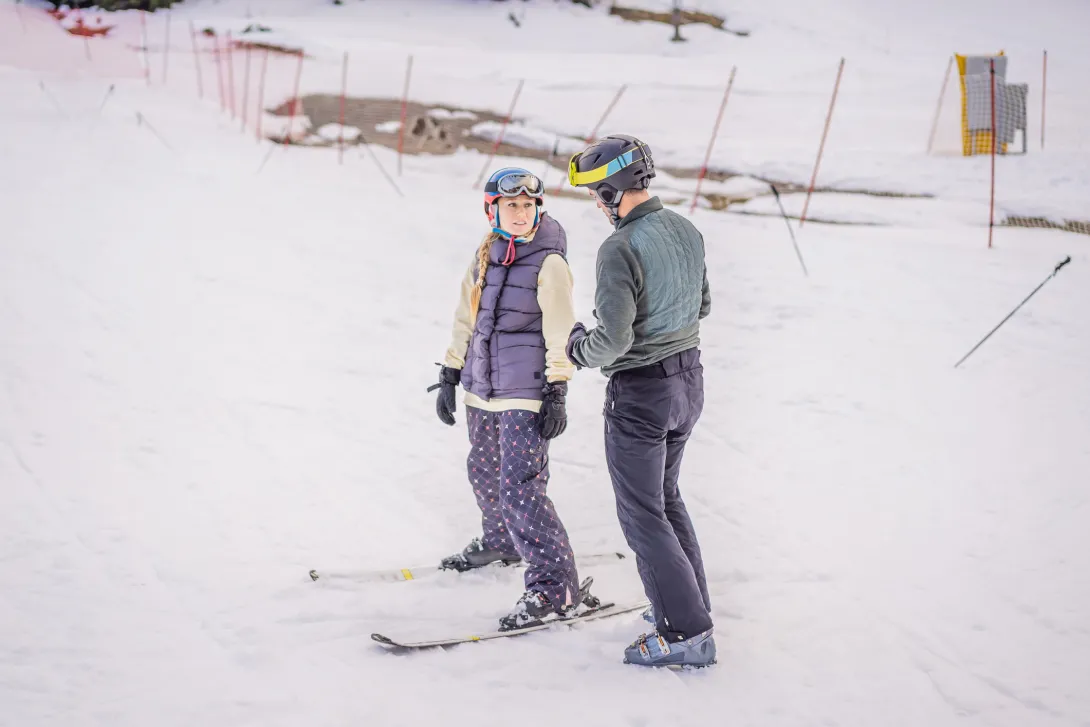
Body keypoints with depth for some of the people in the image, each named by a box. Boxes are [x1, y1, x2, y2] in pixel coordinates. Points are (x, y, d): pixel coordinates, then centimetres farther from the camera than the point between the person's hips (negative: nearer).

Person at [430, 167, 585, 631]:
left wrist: (557, 395, -14)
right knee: (484, 472, 21)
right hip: (481, 391, 7)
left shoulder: (549, 263, -10)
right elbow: (466, 320, 15)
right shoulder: (485, 257, 9)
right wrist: (449, 378, 14)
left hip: (525, 394, -7)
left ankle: (554, 585, -9)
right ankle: (501, 542, 47)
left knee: (520, 487, -14)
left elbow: (560, 333, -11)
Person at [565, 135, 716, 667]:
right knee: (665, 494, 24)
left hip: (640, 391, -8)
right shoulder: (687, 232, 2)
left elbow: (613, 340, -25)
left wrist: (579, 348, -4)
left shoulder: (620, 249, -23)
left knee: (642, 513, 3)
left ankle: (687, 633, 3)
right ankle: (691, 602, 33)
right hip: (689, 379, 8)